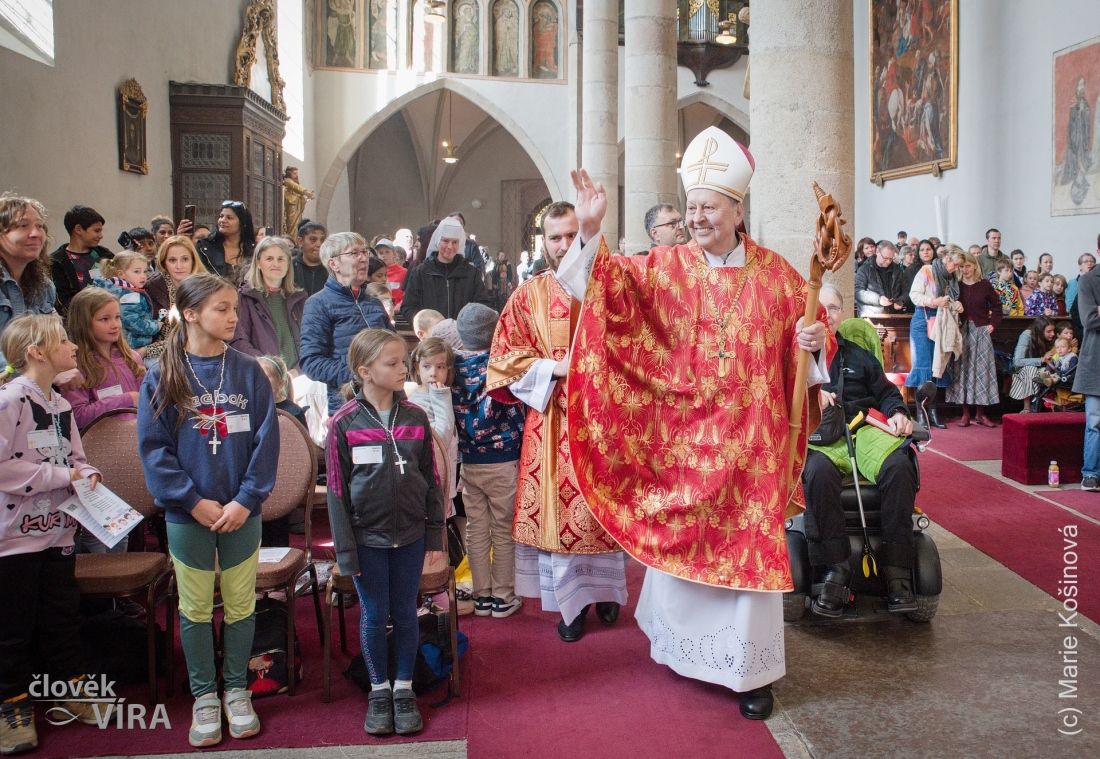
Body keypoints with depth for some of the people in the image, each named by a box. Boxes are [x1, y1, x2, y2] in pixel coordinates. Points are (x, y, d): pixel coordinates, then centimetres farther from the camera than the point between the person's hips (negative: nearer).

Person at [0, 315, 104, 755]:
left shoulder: (60, 404, 10)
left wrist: (86, 475, -2)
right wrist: (60, 476, -20)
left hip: (58, 530, 7)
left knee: (62, 615, 16)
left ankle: (71, 690, 29)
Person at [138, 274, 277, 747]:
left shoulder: (248, 371, -2)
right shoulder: (163, 376, -5)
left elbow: (266, 441, -4)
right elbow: (153, 447, -6)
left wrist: (246, 499, -12)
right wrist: (193, 501, -12)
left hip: (242, 513, 1)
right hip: (188, 515, -1)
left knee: (241, 605, 11)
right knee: (195, 609, 10)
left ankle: (237, 691, 27)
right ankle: (204, 696, 25)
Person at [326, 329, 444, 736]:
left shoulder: (416, 418, -1)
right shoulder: (344, 423, -9)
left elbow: (431, 479, 5)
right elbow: (337, 490, -6)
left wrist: (435, 533, 5)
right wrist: (345, 548, -7)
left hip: (410, 535, 2)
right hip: (367, 536, -2)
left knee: (406, 613, 11)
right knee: (374, 615, 9)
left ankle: (403, 688, 27)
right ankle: (379, 690, 26)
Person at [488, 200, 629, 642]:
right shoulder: (529, 295, 4)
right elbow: (505, 357, 2)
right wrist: (555, 367, -10)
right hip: (552, 421, 0)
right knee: (558, 507, 3)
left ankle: (606, 589, 27)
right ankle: (572, 603, 17)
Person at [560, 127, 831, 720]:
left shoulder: (776, 275, 1)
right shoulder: (664, 268, -1)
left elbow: (812, 332, 10)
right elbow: (604, 285, -13)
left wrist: (817, 340, -13)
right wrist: (590, 234, -30)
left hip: (749, 439, 0)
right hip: (680, 438, 1)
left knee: (750, 548, 5)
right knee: (678, 543, 11)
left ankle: (753, 670, 20)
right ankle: (684, 646, 34)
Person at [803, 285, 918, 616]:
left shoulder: (860, 357, 30)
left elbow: (886, 393, 27)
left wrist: (897, 413, 6)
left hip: (864, 430, 3)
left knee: (899, 467, -31)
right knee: (818, 472, -39)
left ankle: (897, 571, -26)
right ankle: (836, 570, -33)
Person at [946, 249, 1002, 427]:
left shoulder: (984, 285, 2)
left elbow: (996, 306, 9)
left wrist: (993, 324, 0)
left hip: (980, 332, 0)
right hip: (961, 331, 0)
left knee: (981, 370, 1)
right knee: (962, 369, 0)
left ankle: (980, 414, 7)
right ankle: (965, 413, 4)